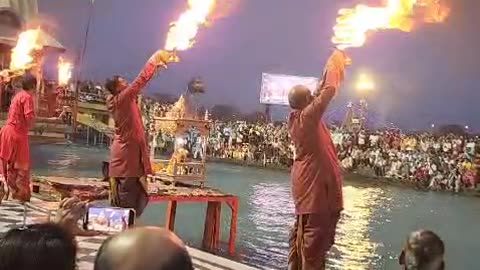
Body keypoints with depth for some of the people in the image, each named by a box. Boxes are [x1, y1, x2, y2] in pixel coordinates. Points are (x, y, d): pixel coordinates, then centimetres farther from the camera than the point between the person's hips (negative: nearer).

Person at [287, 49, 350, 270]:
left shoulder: (295, 118, 8)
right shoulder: (307, 117, -17)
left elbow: (320, 93, 19)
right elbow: (328, 92, -18)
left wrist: (329, 70, 19)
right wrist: (334, 64, -2)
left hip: (305, 182, 10)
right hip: (315, 183, -10)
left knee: (301, 230, 15)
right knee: (316, 233, -6)